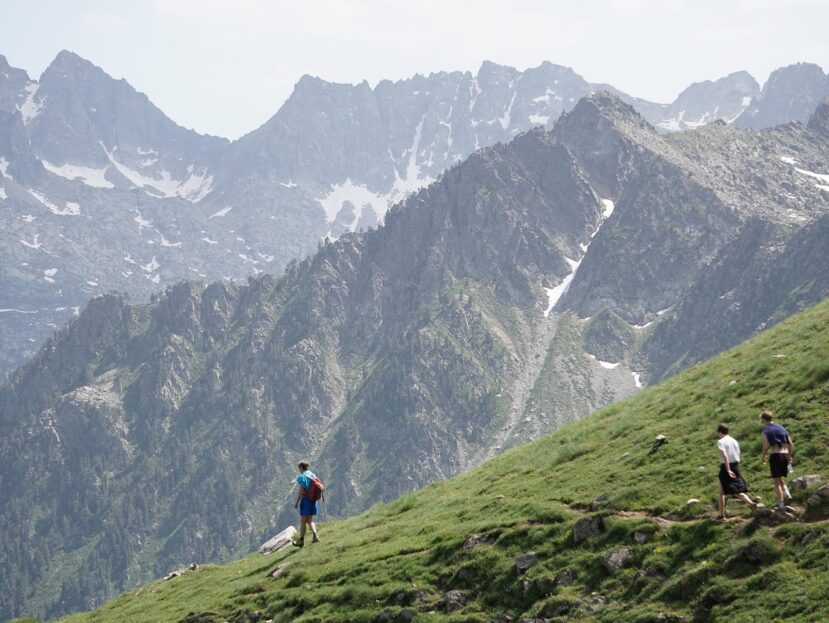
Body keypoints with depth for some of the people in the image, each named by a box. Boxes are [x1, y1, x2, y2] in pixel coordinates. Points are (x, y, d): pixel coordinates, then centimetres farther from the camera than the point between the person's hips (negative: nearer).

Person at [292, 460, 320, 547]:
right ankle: (315, 536, -5)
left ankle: (301, 541, 5)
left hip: (306, 499, -7)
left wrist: (296, 502, -12)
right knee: (310, 520, 14)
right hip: (313, 500, 7)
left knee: (303, 521, 1)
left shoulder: (302, 477, -12)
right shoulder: (313, 476, 10)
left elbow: (301, 491, -17)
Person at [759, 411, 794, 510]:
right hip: (785, 455, 5)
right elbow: (791, 444, 11)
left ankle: (781, 503, -5)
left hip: (775, 455, -5)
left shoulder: (766, 430, -1)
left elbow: (766, 446, -10)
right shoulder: (782, 429, 15)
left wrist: (763, 456, 5)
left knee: (777, 481, 0)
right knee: (780, 479, 20)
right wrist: (789, 456, 21)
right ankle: (787, 494, -4)